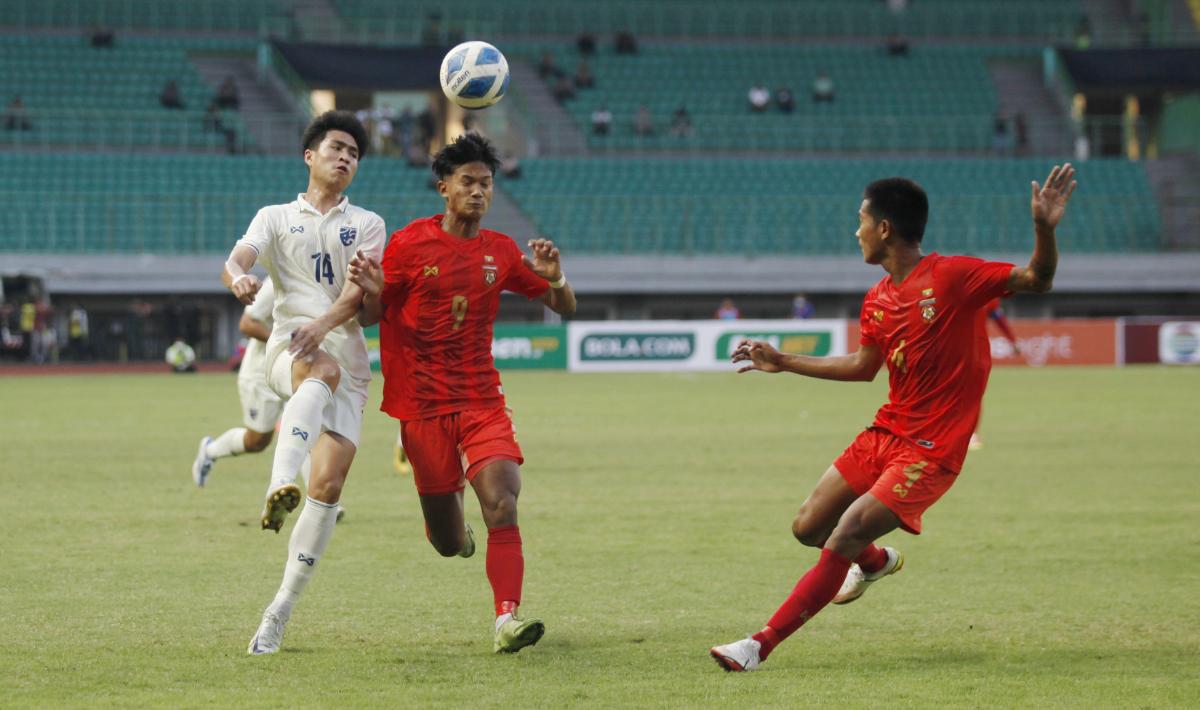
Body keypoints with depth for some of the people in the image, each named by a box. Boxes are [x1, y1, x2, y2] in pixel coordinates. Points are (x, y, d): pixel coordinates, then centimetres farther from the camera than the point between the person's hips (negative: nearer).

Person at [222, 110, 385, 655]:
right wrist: (239, 278, -28)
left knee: (329, 483, -13)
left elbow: (364, 292, 2)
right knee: (323, 370, -40)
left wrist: (325, 322, -19)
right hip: (289, 349, -2)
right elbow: (237, 260, -2)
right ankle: (279, 487, -61)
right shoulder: (275, 218, 18)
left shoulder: (367, 224, 20)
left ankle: (280, 611, -6)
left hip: (349, 360, 2)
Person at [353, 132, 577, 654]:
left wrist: (554, 280, -11)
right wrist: (370, 292, -21)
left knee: (502, 505, -21)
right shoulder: (409, 244, -3)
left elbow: (565, 309, 12)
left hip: (483, 400, 2)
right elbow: (376, 313, 2)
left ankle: (506, 620, -23)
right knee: (449, 545, 3)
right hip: (423, 404, -2)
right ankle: (452, 513, 40)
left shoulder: (501, 252, 6)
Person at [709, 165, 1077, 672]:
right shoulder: (877, 300, 7)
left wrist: (1044, 230, -32)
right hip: (884, 434, 7)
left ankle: (761, 645, -10)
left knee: (843, 539, -16)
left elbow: (1036, 281, -13)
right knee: (808, 528, 8)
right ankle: (875, 561, 42)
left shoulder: (951, 276, -14)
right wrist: (783, 362, 24)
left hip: (930, 451, -7)